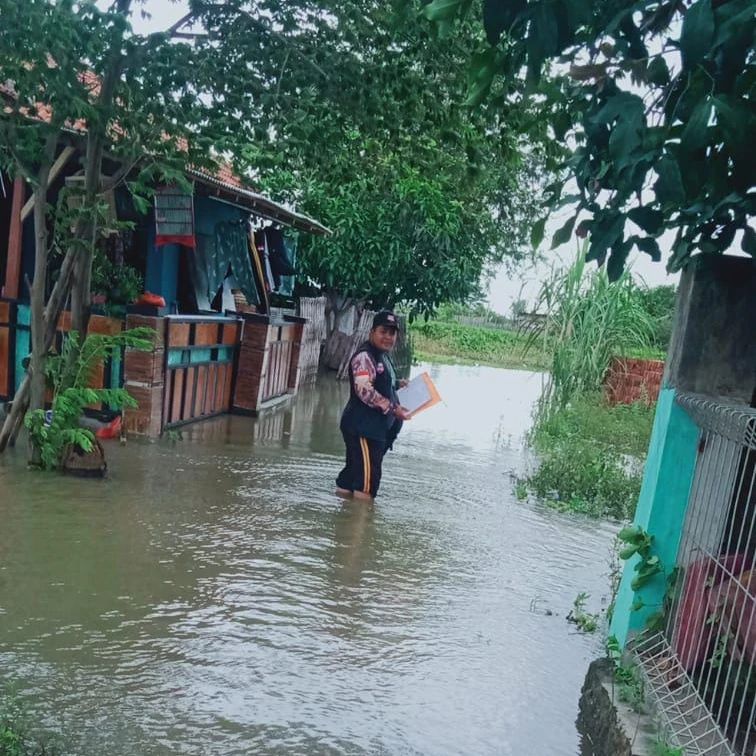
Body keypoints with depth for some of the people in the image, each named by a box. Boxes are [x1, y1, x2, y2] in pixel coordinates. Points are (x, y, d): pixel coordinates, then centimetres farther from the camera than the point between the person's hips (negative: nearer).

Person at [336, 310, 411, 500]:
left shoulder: (382, 356, 18)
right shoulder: (365, 356, -15)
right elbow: (364, 390, -25)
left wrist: (397, 384, 18)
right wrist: (393, 408, -25)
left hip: (376, 427, 10)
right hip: (363, 427, -10)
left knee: (355, 469, 16)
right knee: (368, 473, -7)